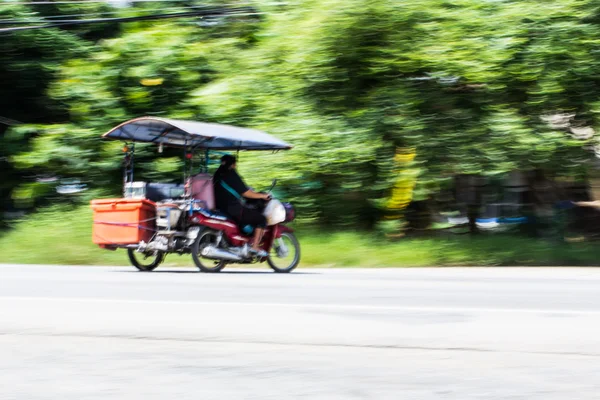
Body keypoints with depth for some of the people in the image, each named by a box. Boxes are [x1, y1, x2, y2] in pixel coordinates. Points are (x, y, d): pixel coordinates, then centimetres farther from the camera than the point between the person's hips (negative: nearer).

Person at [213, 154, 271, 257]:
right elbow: (245, 193, -13)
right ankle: (255, 247, -10)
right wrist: (262, 196, -1)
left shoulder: (218, 175, 13)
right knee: (261, 219, -3)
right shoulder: (231, 174, -12)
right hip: (233, 209, -9)